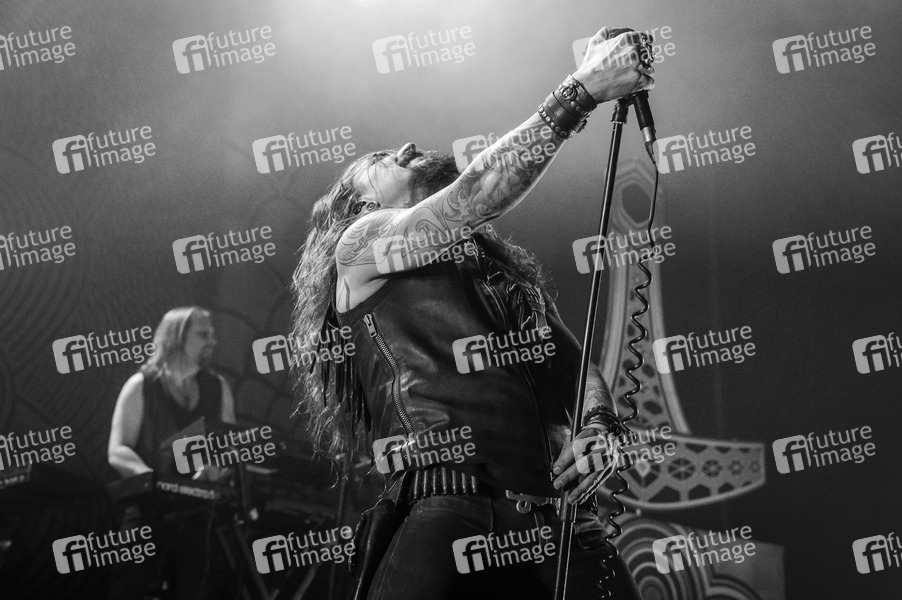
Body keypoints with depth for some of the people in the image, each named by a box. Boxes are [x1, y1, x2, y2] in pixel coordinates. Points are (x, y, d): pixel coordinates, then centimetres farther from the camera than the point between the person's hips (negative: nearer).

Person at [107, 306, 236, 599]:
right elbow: (117, 451, -8)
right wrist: (153, 478, -25)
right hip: (148, 511, -4)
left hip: (198, 512, 4)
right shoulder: (141, 386, -4)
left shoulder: (218, 387, 7)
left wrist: (216, 467, -13)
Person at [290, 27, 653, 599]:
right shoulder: (361, 243, 11)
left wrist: (597, 425, 2)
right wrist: (583, 88, -4)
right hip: (451, 509, -5)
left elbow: (577, 363, 25)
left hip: (558, 515, 6)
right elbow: (474, 196, -3)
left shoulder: (509, 266, 29)